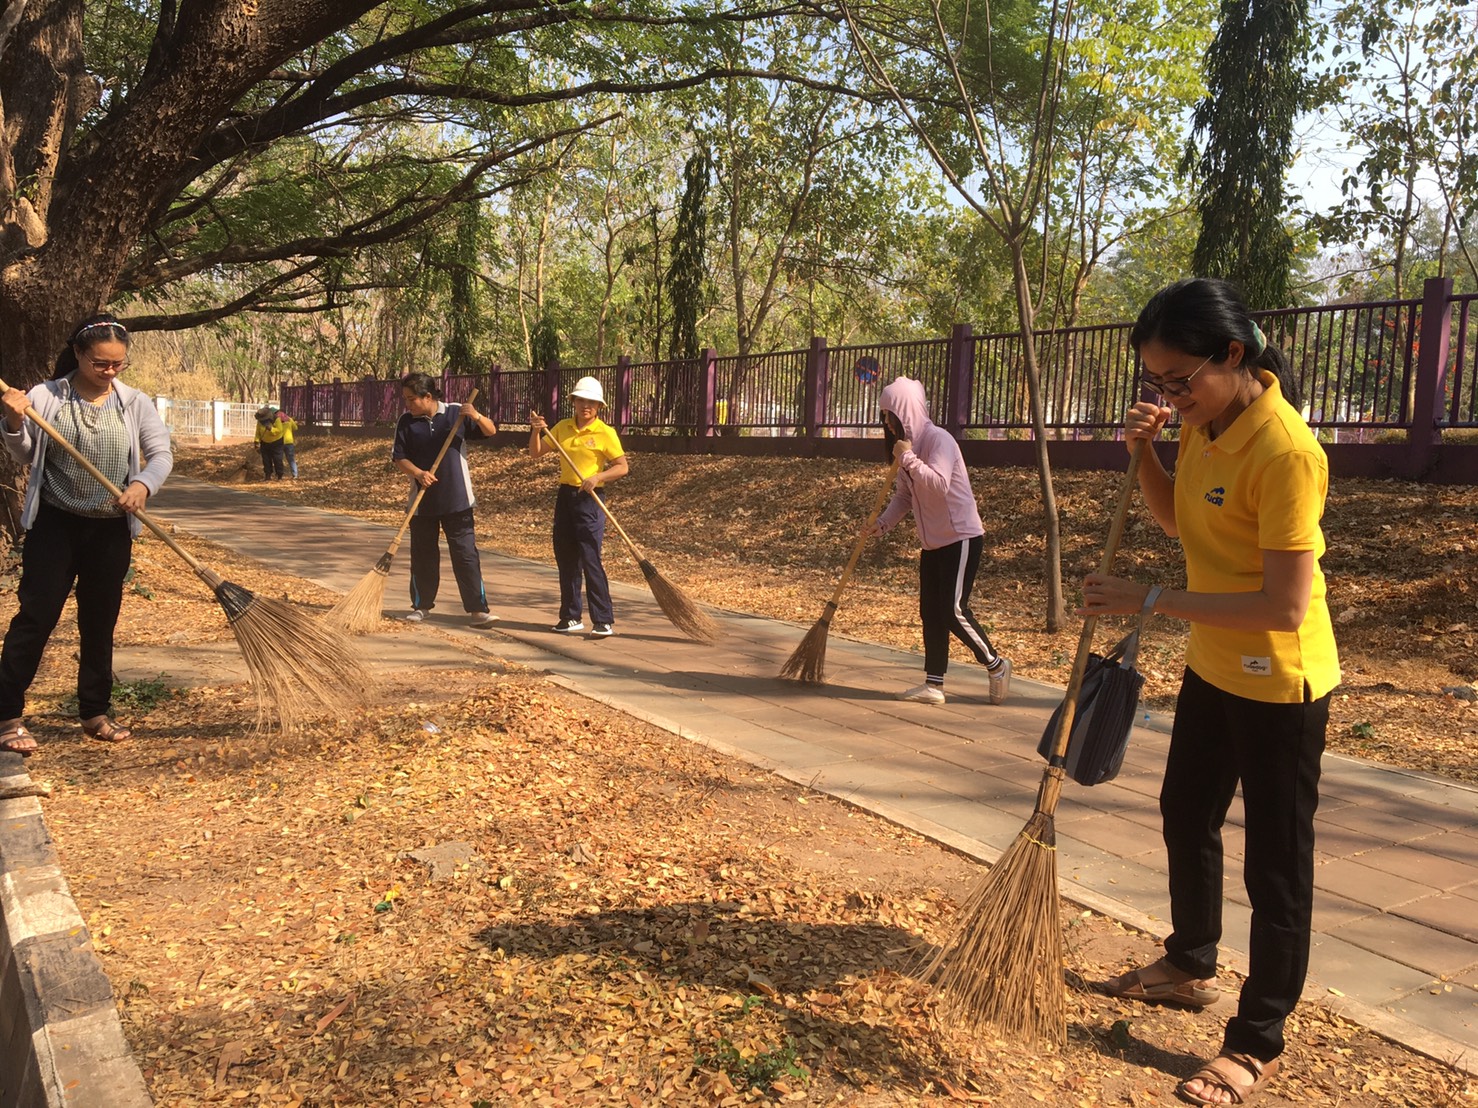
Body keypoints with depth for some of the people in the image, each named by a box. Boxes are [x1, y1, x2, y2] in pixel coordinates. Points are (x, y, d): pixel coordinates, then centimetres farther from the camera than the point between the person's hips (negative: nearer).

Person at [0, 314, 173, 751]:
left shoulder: (135, 403, 0)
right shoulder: (45, 397, -4)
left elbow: (161, 454, -3)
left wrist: (143, 484, -23)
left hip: (111, 530, 2)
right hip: (55, 523, -2)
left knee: (100, 621, 11)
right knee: (36, 616, -4)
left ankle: (96, 713, 22)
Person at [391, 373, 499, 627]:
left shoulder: (456, 413, -2)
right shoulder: (405, 422, 1)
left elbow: (491, 431, 1)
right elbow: (398, 457, 1)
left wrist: (477, 417, -20)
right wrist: (418, 473, -18)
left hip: (456, 500, -2)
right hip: (422, 501, 2)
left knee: (466, 554, -3)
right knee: (422, 556, 11)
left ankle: (478, 610, -1)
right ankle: (421, 606, 26)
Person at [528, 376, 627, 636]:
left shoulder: (605, 432, -6)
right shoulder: (562, 427, 9)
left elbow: (622, 467, -8)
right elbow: (536, 453, 11)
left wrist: (597, 477, -22)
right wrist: (536, 431, -6)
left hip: (590, 500, -6)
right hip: (565, 496, 6)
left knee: (590, 560, -11)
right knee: (565, 559, 10)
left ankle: (604, 621, -6)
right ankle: (571, 617, 21)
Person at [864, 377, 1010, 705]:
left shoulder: (938, 439, -17)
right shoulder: (908, 444, 9)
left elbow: (939, 485, -31)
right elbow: (904, 495, 12)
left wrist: (908, 458, -27)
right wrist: (883, 522, -2)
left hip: (961, 538, -9)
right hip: (933, 542, 9)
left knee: (953, 610, -11)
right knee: (930, 613, 7)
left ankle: (996, 665, 8)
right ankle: (933, 685, 12)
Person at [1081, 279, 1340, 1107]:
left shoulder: (1284, 450, -29)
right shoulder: (1205, 418, -2)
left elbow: (1284, 607, -31)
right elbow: (1178, 519, 12)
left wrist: (1152, 602, -28)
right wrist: (1144, 453, -6)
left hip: (1279, 685, -9)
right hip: (1213, 666, 9)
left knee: (1277, 864, 6)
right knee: (1186, 817, 23)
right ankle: (1191, 966, 45)